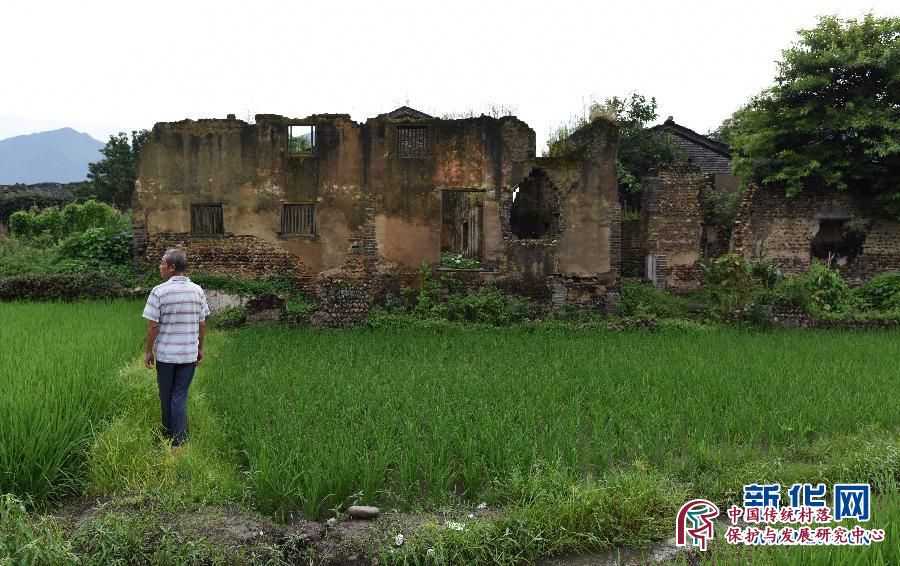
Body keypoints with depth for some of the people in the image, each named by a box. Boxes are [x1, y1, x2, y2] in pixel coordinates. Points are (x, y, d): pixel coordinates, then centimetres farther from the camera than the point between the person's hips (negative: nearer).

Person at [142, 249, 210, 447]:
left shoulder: (159, 291, -13)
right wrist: (200, 348, 14)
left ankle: (168, 434, 29)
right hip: (189, 353, 2)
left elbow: (153, 326, -11)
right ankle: (179, 440, 6)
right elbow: (202, 324, 3)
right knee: (180, 396, 8)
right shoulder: (197, 291, -2)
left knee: (166, 395, 15)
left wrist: (148, 351, 0)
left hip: (165, 353, -2)